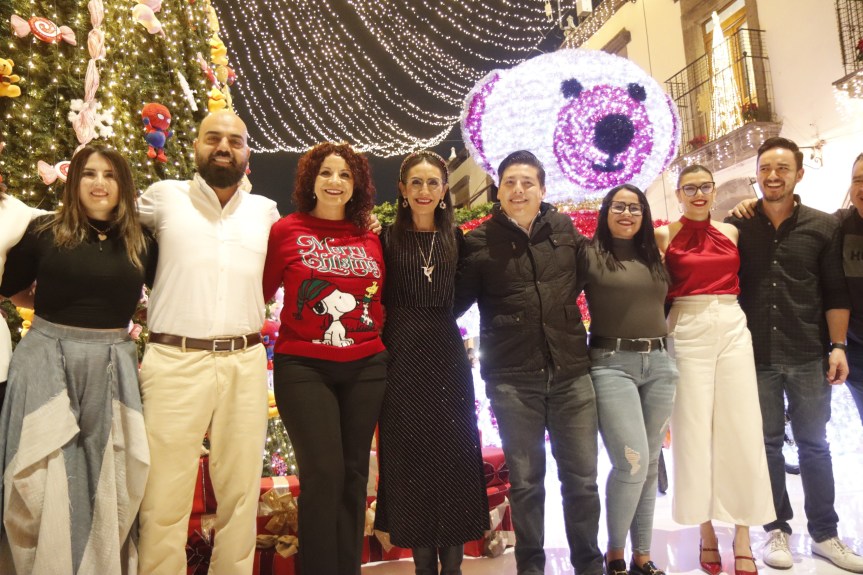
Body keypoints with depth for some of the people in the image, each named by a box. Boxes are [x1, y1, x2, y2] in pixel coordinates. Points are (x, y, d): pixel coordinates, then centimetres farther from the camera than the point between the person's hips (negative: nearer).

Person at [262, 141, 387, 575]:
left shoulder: (370, 238, 10)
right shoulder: (286, 230, -1)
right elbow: (262, 292, 4)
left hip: (365, 368, 4)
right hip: (303, 367, -3)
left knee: (354, 474, 9)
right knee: (323, 473, -9)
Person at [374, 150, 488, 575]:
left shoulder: (457, 239, 9)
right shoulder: (388, 239, 3)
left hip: (448, 356, 2)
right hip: (403, 359, -1)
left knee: (455, 455, 4)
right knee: (410, 459, 5)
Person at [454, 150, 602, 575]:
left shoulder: (565, 229, 7)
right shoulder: (479, 242, -1)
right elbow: (456, 303, 5)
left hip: (572, 372, 3)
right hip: (512, 379, -2)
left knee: (582, 477, 9)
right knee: (525, 481, 8)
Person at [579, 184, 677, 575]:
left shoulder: (654, 256, 14)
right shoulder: (589, 254, -1)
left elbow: (663, 307, 21)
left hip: (659, 363, 6)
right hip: (611, 364, -5)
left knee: (651, 464, 9)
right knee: (632, 463, -12)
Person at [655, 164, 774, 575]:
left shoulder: (731, 232, 11)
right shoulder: (664, 235, 1)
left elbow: (742, 280, 19)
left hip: (733, 330, 3)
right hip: (688, 334, -3)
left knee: (741, 432, 2)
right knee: (693, 432, 1)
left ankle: (743, 539, 12)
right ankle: (706, 532, 17)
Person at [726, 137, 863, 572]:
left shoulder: (823, 226, 2)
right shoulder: (737, 227, 2)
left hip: (808, 356, 0)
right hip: (755, 356, 0)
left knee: (813, 443, 10)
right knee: (767, 443, 9)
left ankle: (825, 534, 24)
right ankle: (776, 529, 22)